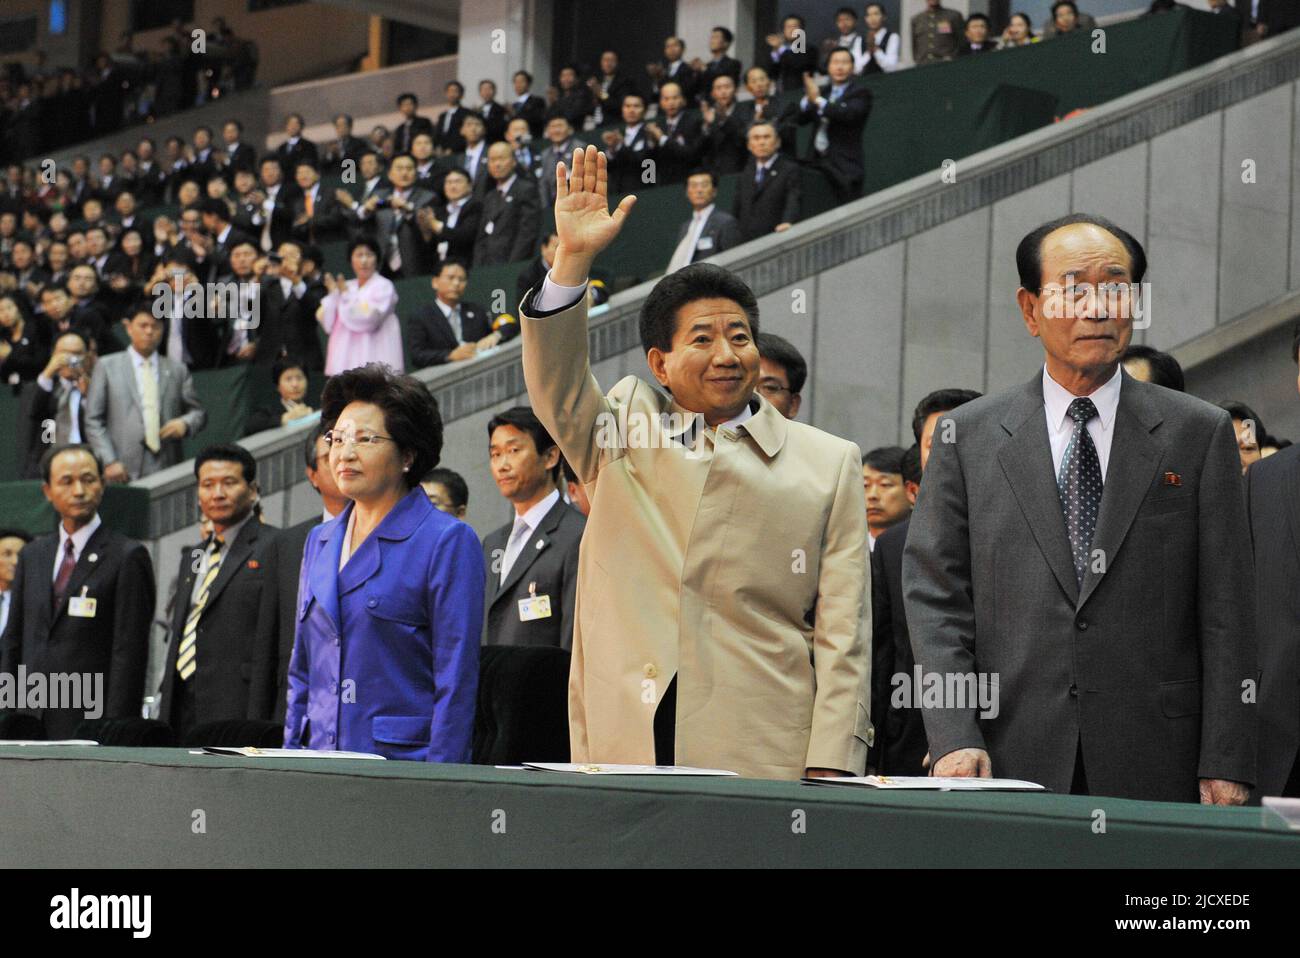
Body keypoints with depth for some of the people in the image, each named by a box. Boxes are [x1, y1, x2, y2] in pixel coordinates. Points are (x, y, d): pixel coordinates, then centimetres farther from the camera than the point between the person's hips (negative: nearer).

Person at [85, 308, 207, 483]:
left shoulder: (177, 370, 17)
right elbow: (93, 421, 7)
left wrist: (185, 423, -4)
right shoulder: (107, 366, 12)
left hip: (167, 469, 2)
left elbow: (198, 412, 21)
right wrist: (109, 461, -5)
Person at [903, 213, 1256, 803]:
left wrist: (1226, 766, -4)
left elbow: (1226, 615, 3)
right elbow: (935, 598, 2)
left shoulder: (1199, 434, 6)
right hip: (1011, 765, 0)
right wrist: (955, 740, -10)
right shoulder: (968, 437, 7)